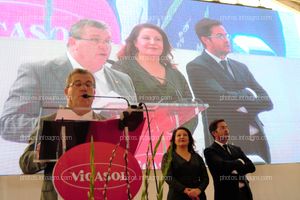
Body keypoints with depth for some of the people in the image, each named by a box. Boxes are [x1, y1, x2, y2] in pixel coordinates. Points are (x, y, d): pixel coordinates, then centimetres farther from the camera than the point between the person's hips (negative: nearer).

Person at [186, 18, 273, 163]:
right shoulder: (196, 66, -6)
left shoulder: (241, 67, 15)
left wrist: (243, 106, -9)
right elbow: (222, 98, -19)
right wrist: (248, 93, -1)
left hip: (257, 141, 6)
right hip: (227, 144, -6)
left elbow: (267, 102, 10)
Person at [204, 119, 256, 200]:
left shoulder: (236, 149, 15)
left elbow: (251, 167, 5)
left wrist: (237, 170, -13)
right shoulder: (210, 151, -6)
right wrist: (240, 162, -4)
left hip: (245, 192, 6)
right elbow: (223, 165, -22)